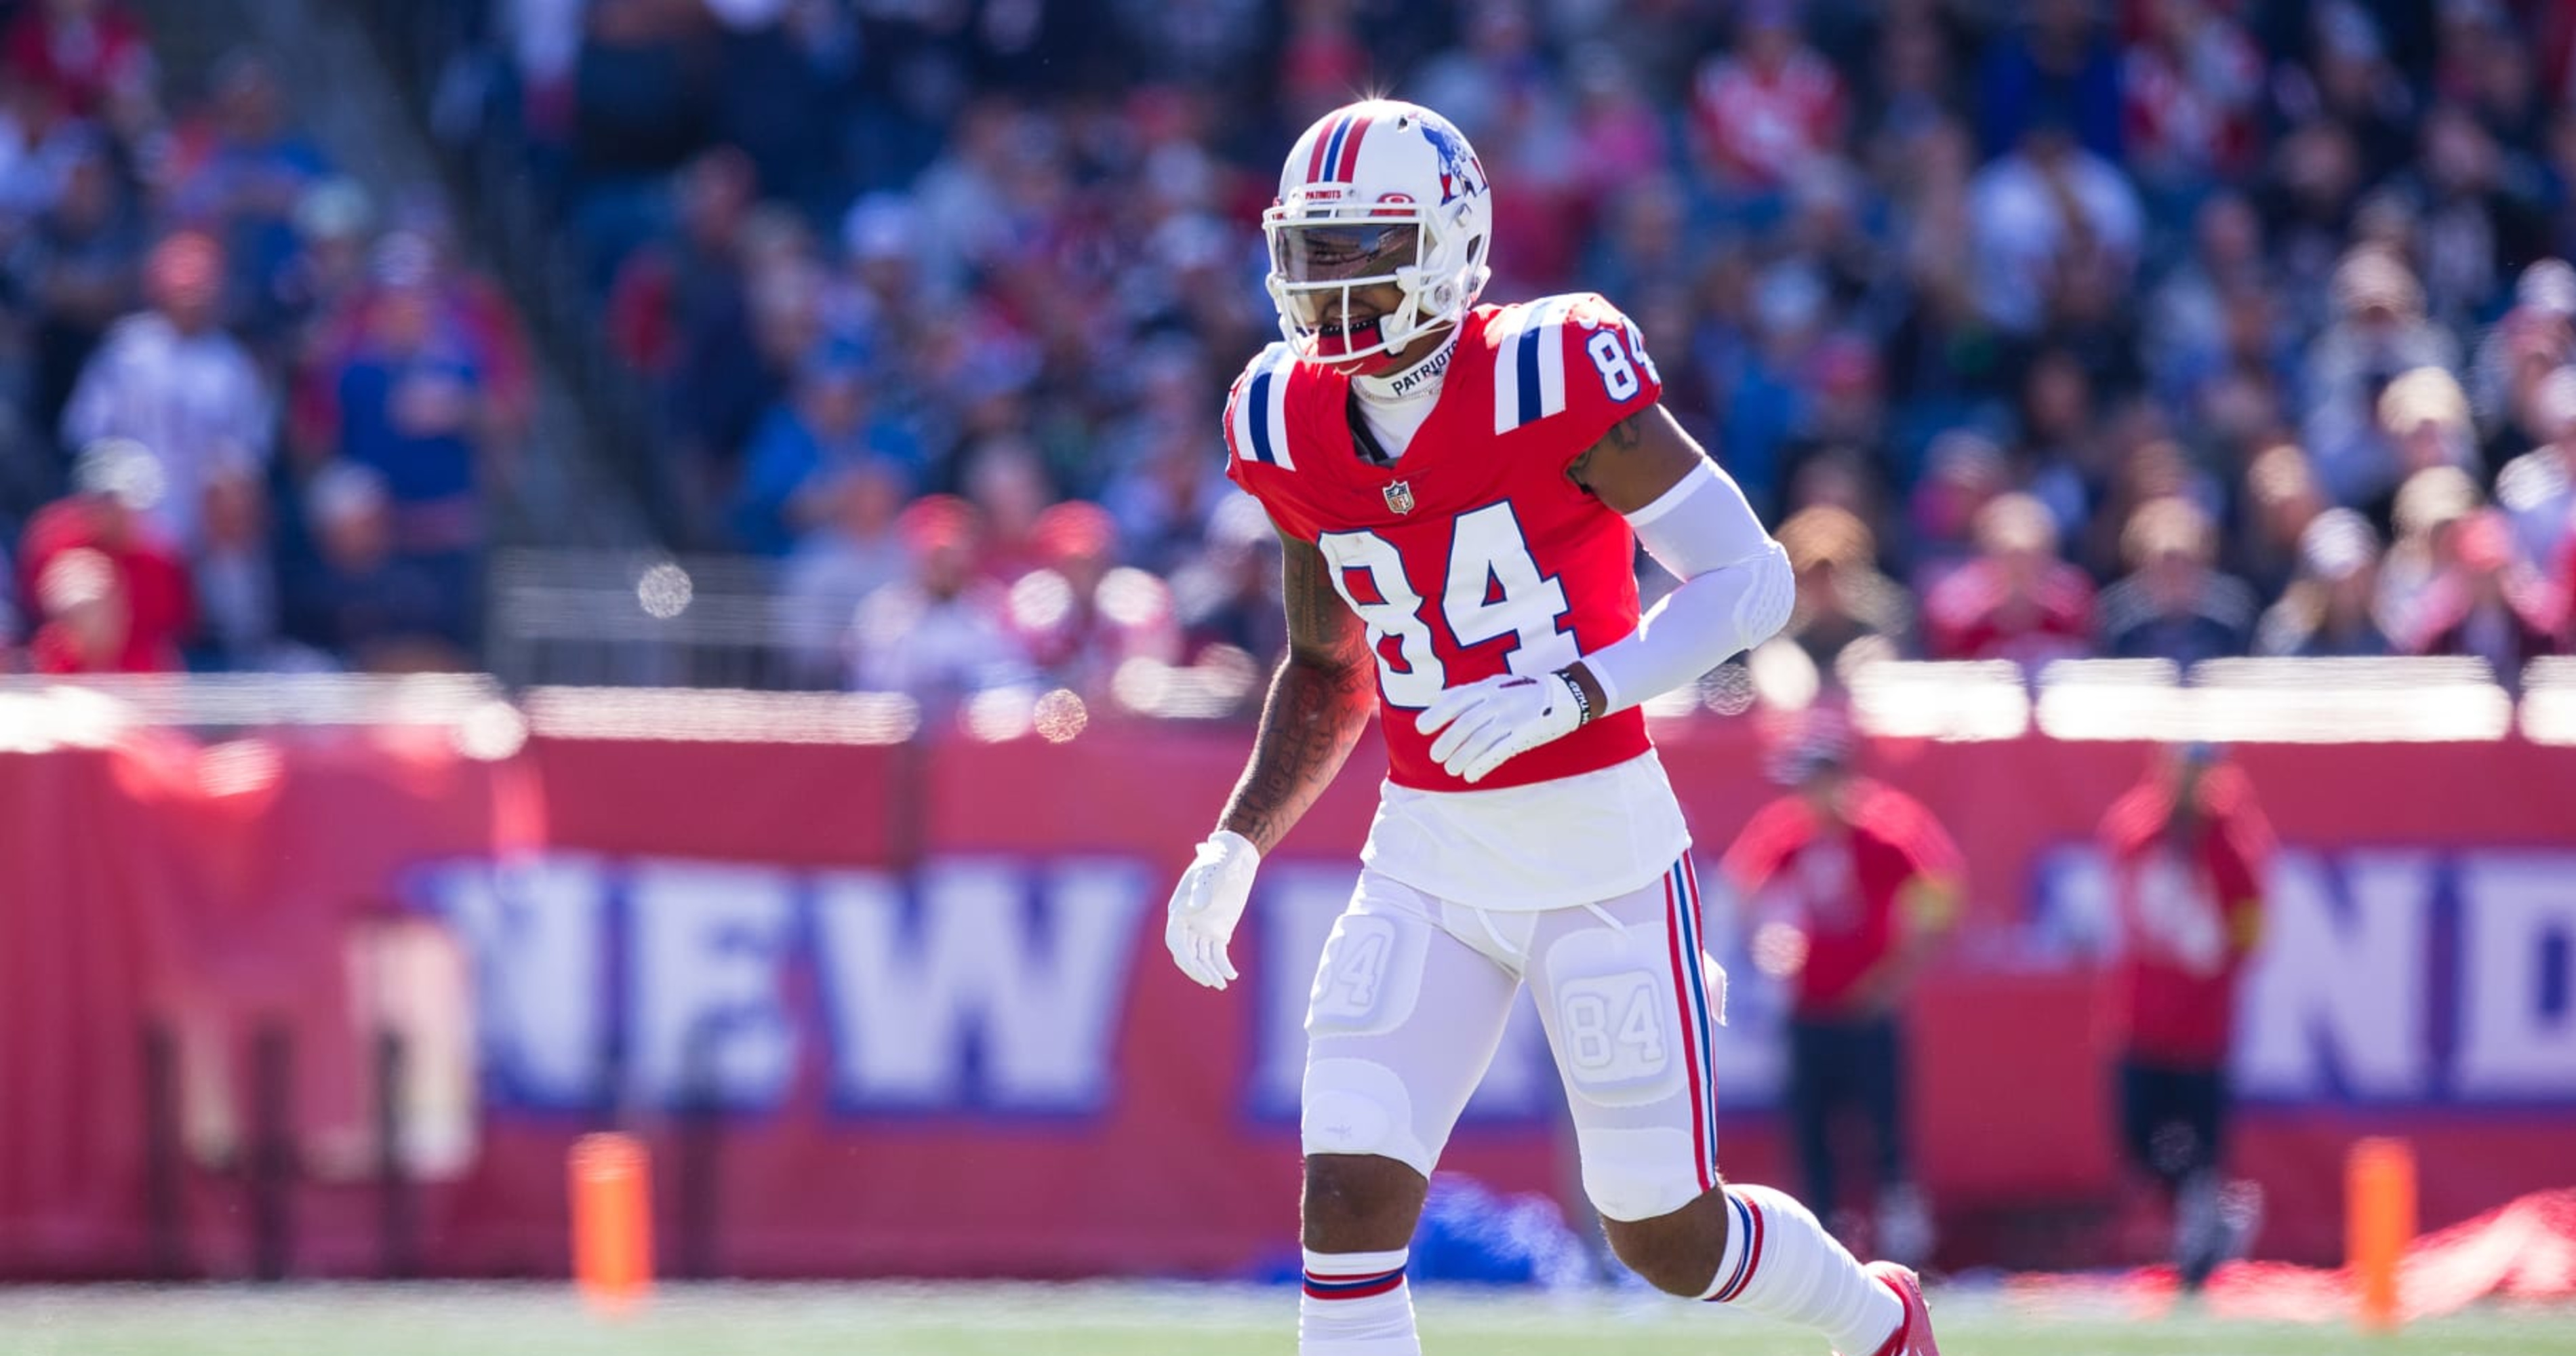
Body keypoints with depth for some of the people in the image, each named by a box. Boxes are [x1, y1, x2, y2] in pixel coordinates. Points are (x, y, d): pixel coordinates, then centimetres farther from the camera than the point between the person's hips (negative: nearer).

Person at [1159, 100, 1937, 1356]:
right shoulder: (1294, 428, 2)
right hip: (1426, 864, 5)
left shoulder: (1550, 379, -17)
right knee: (1349, 1205, -11)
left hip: (1599, 855, -5)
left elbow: (1752, 577, -16)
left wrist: (1573, 694, -28)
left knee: (1667, 1237, 6)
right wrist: (1235, 844, 4)